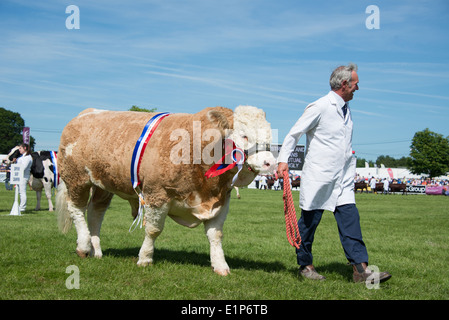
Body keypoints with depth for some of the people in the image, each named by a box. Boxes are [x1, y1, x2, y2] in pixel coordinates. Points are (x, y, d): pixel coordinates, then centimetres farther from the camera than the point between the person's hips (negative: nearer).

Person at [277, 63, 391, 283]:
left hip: (342, 179, 7)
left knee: (350, 218, -3)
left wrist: (350, 171, 21)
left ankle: (360, 269, -6)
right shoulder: (320, 107, -11)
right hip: (318, 177, -7)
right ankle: (305, 265, 19)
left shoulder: (345, 109, 14)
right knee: (309, 221, 4)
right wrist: (283, 160, -17)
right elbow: (294, 134, -9)